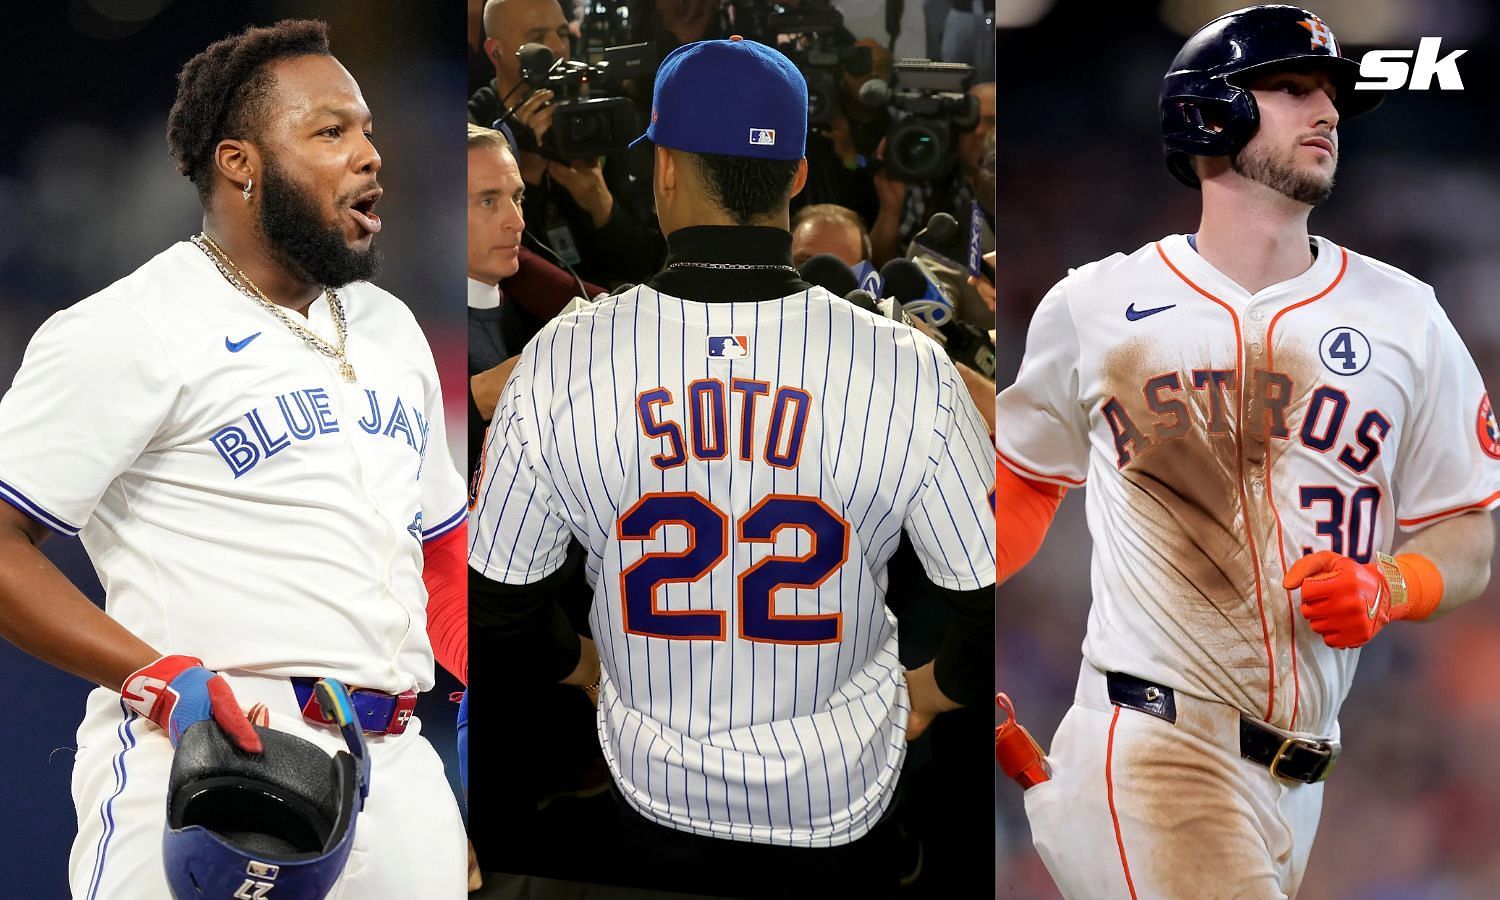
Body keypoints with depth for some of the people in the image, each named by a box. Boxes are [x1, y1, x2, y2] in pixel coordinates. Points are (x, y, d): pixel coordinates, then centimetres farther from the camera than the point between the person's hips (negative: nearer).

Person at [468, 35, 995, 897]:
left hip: (662, 784, 1)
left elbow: (496, 601, -7)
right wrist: (935, 690, 8)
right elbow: (998, 600, -14)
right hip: (844, 787, -1)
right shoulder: (911, 373, -21)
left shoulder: (558, 365, -18)